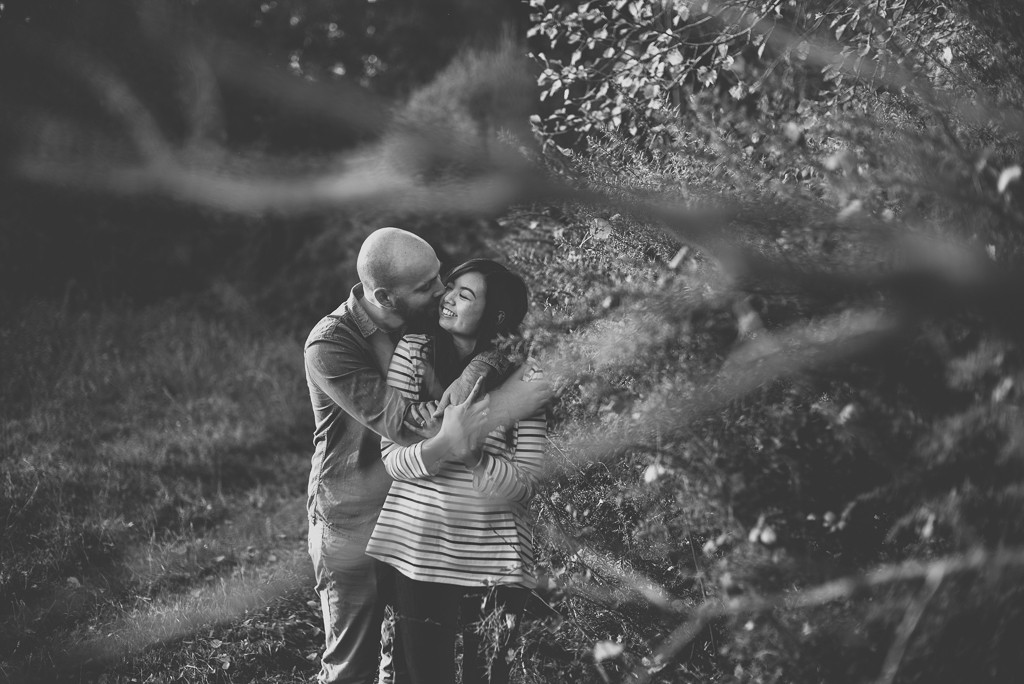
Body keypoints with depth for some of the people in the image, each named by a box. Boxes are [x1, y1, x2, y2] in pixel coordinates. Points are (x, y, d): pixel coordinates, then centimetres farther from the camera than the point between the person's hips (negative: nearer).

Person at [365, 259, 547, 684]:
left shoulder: (522, 379, -4)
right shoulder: (412, 353, -1)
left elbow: (524, 483, -9)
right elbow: (393, 457, -7)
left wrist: (474, 457, -27)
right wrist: (440, 448, -26)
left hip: (494, 561, -1)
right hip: (418, 551, 1)